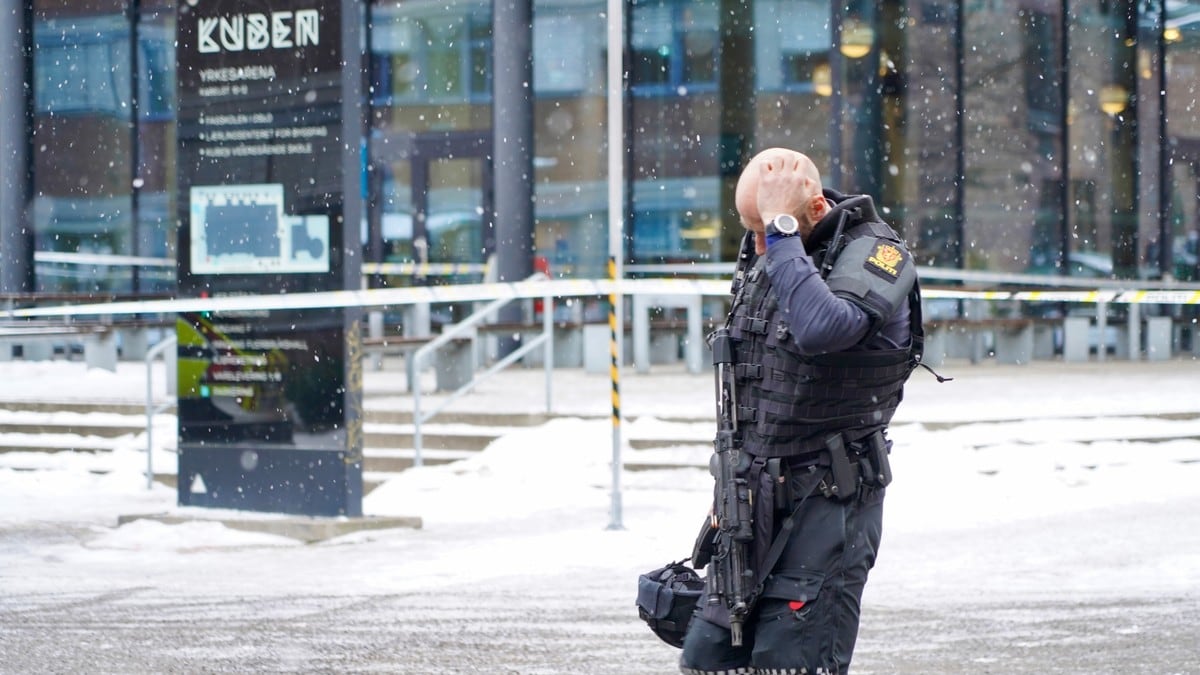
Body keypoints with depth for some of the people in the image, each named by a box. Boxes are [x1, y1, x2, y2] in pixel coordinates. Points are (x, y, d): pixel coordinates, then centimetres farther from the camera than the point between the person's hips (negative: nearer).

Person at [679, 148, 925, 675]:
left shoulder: (874, 251, -14)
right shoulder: (761, 255, 10)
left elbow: (823, 329, -34)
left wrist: (782, 228, -26)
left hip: (829, 499, -7)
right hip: (753, 496, 7)